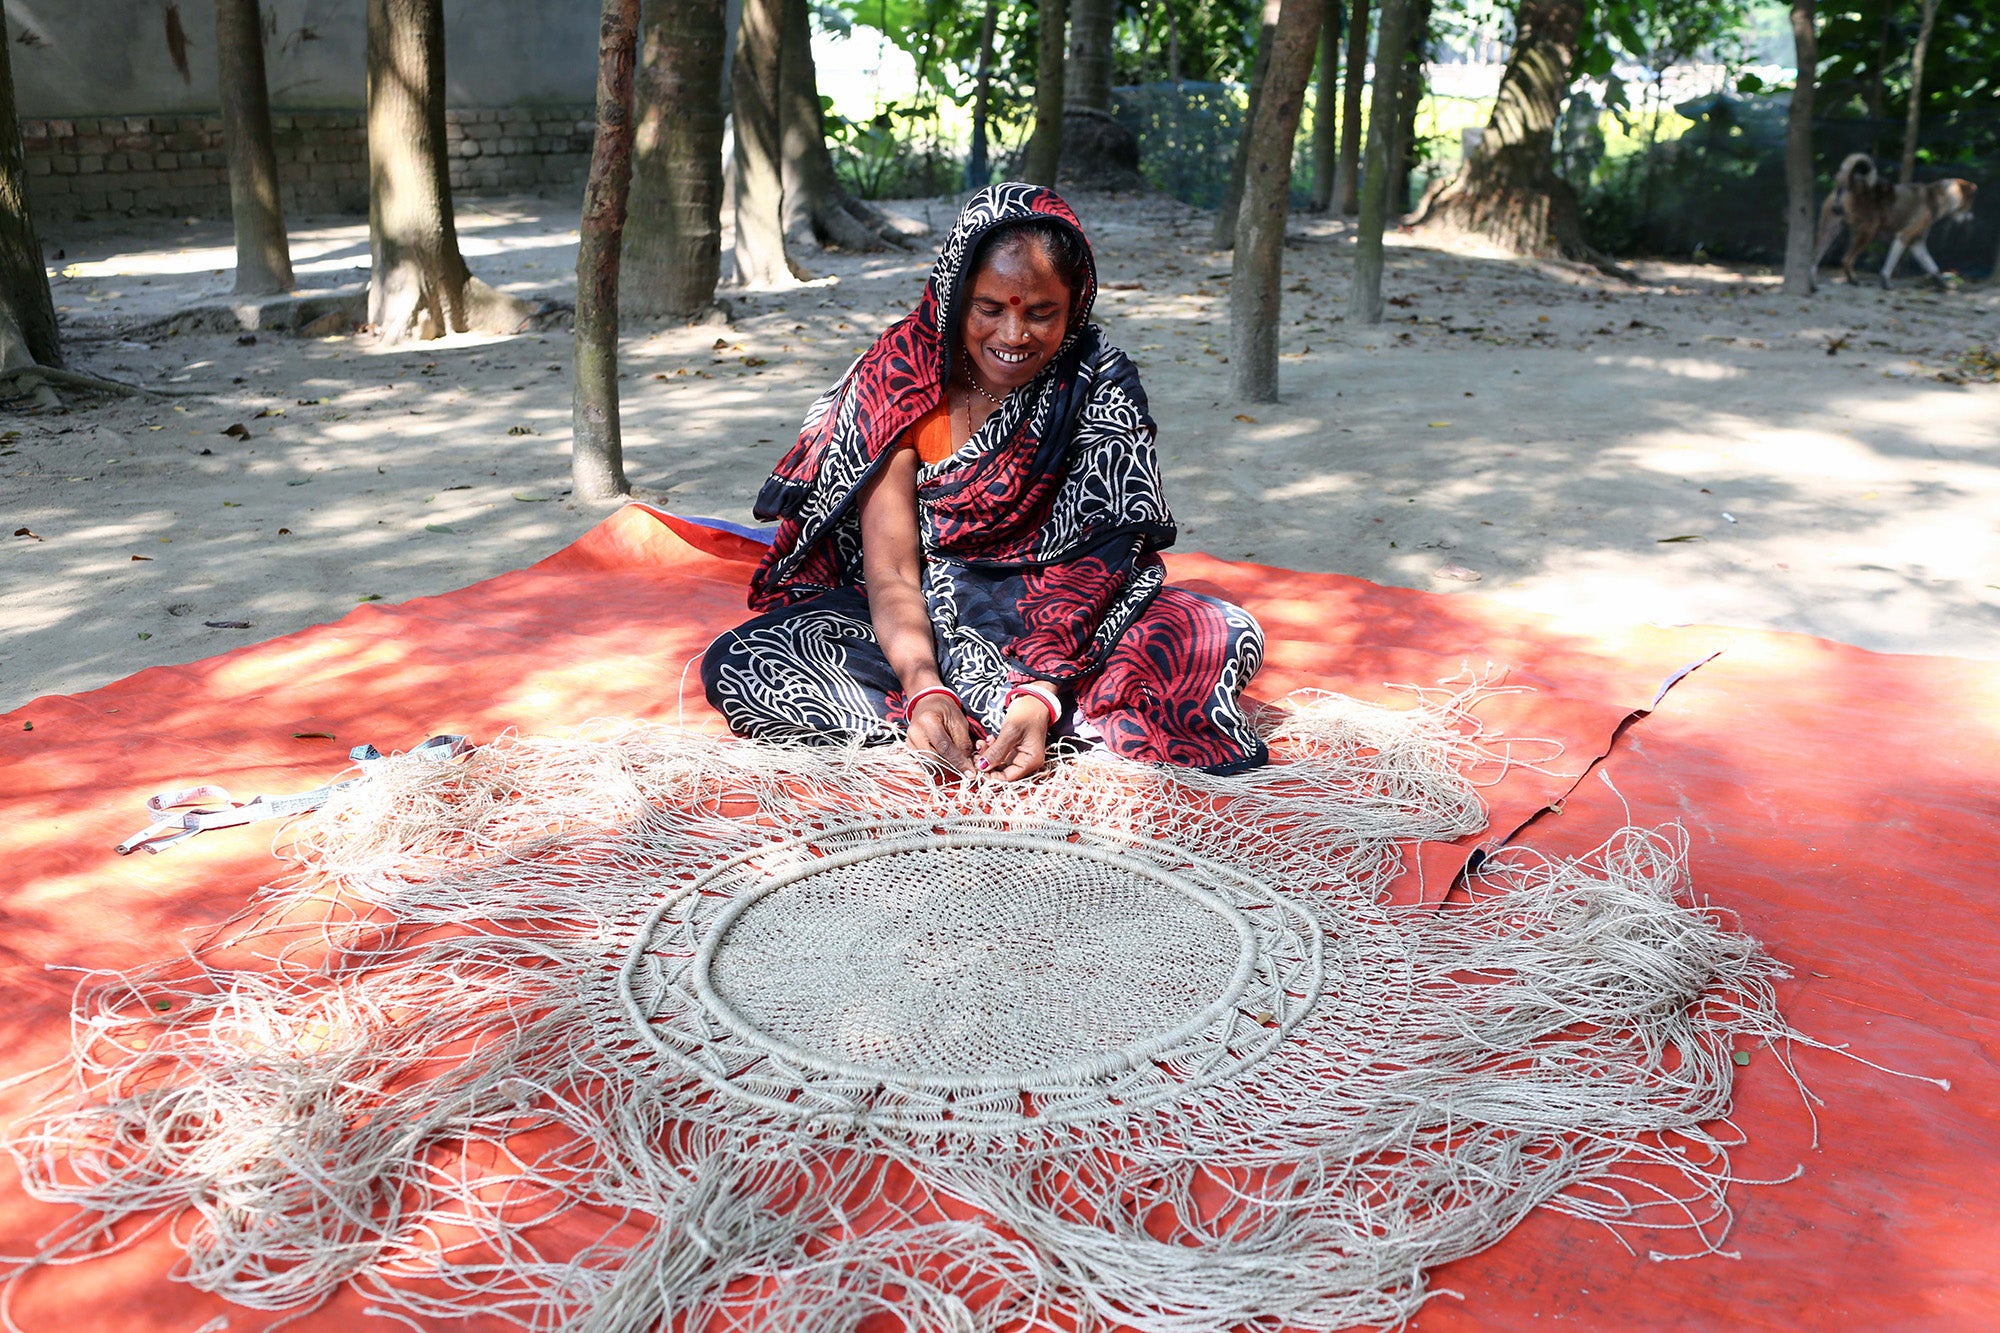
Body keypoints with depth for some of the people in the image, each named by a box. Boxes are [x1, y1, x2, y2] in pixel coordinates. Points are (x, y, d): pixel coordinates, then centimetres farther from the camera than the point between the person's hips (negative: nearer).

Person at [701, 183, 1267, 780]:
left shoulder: (1100, 385, -9)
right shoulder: (896, 379, -10)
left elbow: (1095, 558, -18)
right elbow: (891, 570, -15)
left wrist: (1041, 695, -34)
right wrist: (923, 686, -35)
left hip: (1050, 615, -1)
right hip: (914, 620, 1)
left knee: (1228, 639, -24)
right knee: (736, 668, -27)